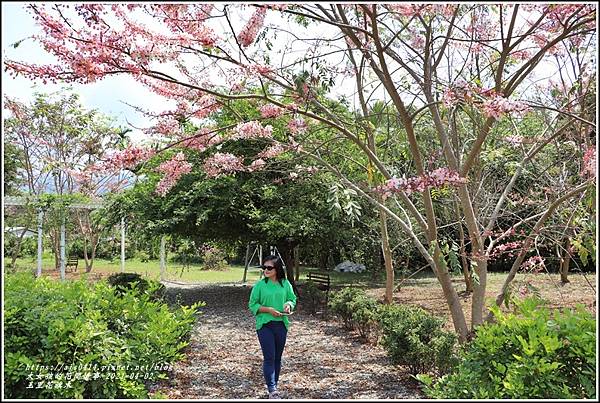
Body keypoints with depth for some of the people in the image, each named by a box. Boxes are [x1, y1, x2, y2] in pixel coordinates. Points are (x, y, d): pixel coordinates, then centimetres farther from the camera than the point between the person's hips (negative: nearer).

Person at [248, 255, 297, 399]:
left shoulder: (285, 284, 1)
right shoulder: (260, 285, -7)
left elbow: (292, 299, 12)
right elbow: (252, 304, -4)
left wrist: (289, 305, -10)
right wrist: (268, 309, -17)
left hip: (281, 324, 3)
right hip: (265, 325, -3)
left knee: (277, 357, 13)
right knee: (269, 358, -7)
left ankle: (274, 385, 28)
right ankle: (272, 390, -3)